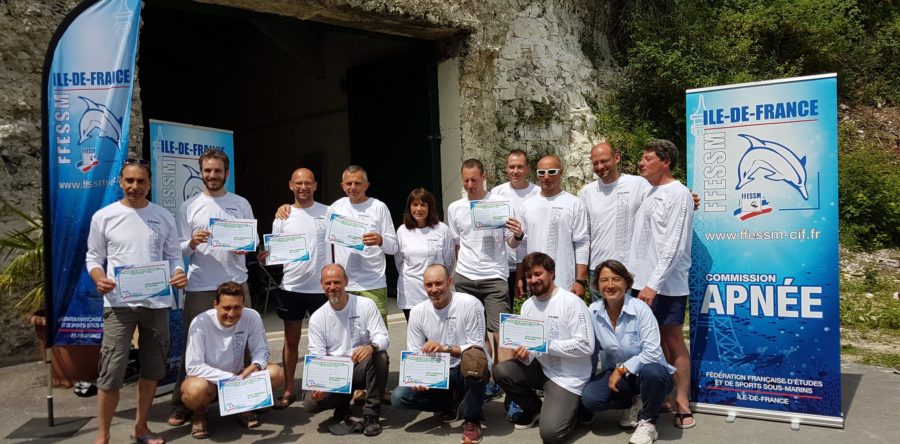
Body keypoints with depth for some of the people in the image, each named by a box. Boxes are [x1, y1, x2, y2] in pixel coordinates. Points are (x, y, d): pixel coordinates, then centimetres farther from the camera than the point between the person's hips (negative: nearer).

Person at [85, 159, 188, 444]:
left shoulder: (164, 216, 6)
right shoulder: (104, 216, 1)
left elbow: (173, 256, 8)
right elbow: (93, 257, 4)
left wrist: (179, 274, -12)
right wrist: (99, 278, -16)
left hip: (157, 302, 3)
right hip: (119, 303, -3)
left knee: (152, 369, 12)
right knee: (112, 371, -5)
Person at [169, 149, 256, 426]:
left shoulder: (241, 204, 8)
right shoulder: (188, 207, 5)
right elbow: (180, 250, 3)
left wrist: (245, 247, -12)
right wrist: (192, 243, -18)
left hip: (236, 284, 1)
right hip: (200, 287, -1)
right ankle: (182, 405, 14)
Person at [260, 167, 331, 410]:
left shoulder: (328, 213, 0)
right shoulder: (283, 217, 4)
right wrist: (266, 256, -16)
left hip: (322, 286, -1)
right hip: (291, 286, 2)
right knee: (291, 339, 11)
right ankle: (288, 390, 23)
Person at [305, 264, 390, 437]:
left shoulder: (365, 305, -6)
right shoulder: (317, 318, 0)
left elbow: (383, 337, -13)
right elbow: (317, 357, -3)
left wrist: (371, 347, -38)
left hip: (363, 368, -1)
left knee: (380, 355, -34)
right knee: (312, 402, -24)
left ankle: (371, 413, -17)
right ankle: (343, 400, 12)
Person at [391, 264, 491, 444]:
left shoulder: (470, 304, -15)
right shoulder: (418, 312, -3)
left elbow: (476, 348, -16)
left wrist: (445, 348, -31)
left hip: (468, 371, -4)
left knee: (473, 357, -39)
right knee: (399, 397, -17)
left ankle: (472, 418, -14)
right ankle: (451, 402, 9)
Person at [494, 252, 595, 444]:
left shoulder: (571, 302, -17)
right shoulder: (527, 305, 5)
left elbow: (586, 346, -22)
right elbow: (528, 345, 8)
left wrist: (546, 344, -25)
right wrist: (524, 354, -16)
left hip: (568, 377, -6)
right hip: (542, 368, 7)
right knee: (501, 371, -15)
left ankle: (575, 406, 15)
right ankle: (534, 408, 11)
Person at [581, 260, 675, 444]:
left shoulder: (640, 309, -19)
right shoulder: (593, 312, -7)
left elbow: (652, 352, -24)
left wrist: (622, 369, -21)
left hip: (646, 371, -3)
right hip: (617, 372, 3)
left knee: (652, 372, -39)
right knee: (589, 398, -23)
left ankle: (648, 422, -9)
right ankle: (634, 404, 8)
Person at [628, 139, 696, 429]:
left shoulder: (678, 194, -9)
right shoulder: (645, 191, 13)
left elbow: (673, 246, -16)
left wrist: (653, 284, -21)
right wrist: (640, 281, 12)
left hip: (666, 285, -7)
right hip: (641, 281, 7)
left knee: (673, 342, 0)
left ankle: (682, 405, 9)